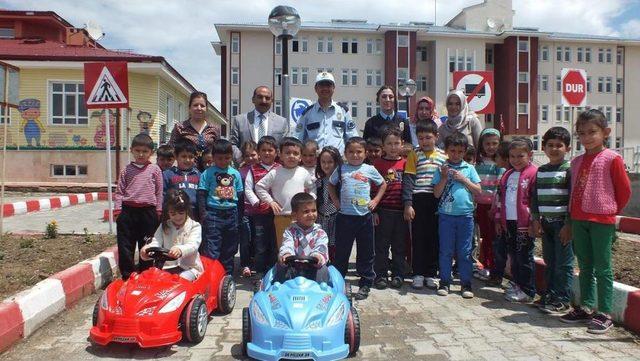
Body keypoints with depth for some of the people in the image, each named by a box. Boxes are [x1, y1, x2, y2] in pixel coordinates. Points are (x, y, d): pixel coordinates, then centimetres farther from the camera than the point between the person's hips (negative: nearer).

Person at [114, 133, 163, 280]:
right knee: (125, 245, 5)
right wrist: (117, 210, -1)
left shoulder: (155, 170, 4)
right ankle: (127, 275, 16)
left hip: (148, 211, -1)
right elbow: (119, 191, 7)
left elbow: (159, 192, 5)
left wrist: (158, 211, 2)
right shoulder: (126, 170, 7)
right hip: (128, 210, 1)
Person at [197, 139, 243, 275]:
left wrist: (240, 215, 11)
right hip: (213, 214, -4)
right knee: (211, 250, -6)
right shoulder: (208, 173, -2)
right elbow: (202, 194, -4)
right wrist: (203, 213, -11)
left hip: (231, 214, 4)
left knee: (229, 248, 13)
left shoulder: (236, 174, 9)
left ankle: (228, 276, 26)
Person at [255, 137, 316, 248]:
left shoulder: (304, 173, 2)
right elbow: (259, 186, 1)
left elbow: (312, 188, 16)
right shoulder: (275, 173, -3)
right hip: (281, 217, -1)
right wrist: (270, 201, -5)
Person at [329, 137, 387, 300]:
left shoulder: (369, 169, 3)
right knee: (341, 251, 9)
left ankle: (365, 284, 20)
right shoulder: (341, 169, 3)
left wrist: (376, 200, 4)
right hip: (345, 216, 0)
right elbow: (331, 184, 18)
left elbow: (383, 184, 15)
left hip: (365, 216, 0)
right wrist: (335, 200, 6)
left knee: (366, 252, 8)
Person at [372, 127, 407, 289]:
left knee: (399, 245, 11)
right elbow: (373, 189, -1)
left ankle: (398, 275, 22)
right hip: (383, 211, -2)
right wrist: (374, 211, -4)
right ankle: (381, 275, 17)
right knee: (381, 245, 6)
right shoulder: (378, 164, 0)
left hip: (401, 210, 2)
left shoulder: (406, 163, 6)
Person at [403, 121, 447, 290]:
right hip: (419, 200, -2)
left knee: (434, 238, 8)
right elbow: (408, 180, -3)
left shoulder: (443, 156, 8)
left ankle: (431, 274, 19)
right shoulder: (414, 155, 2)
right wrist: (407, 204, -10)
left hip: (437, 201, 2)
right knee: (418, 238, 3)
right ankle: (418, 274, 14)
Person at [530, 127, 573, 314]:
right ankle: (550, 294, 24)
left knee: (563, 263, 0)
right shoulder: (541, 170, 11)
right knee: (549, 261, 13)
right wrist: (536, 219, 7)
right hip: (546, 222, 6)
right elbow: (535, 197, 13)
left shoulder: (569, 169, -6)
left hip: (562, 222, -6)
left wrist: (568, 225, -14)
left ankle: (562, 300, 8)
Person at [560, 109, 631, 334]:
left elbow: (624, 190, -2)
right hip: (579, 219, 6)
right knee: (584, 267, 13)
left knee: (602, 268, -1)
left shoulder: (612, 159, -7)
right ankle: (586, 307, 22)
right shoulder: (576, 162, 10)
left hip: (602, 220, -6)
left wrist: (611, 210, 5)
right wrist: (572, 216, 13)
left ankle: (604, 314, 7)